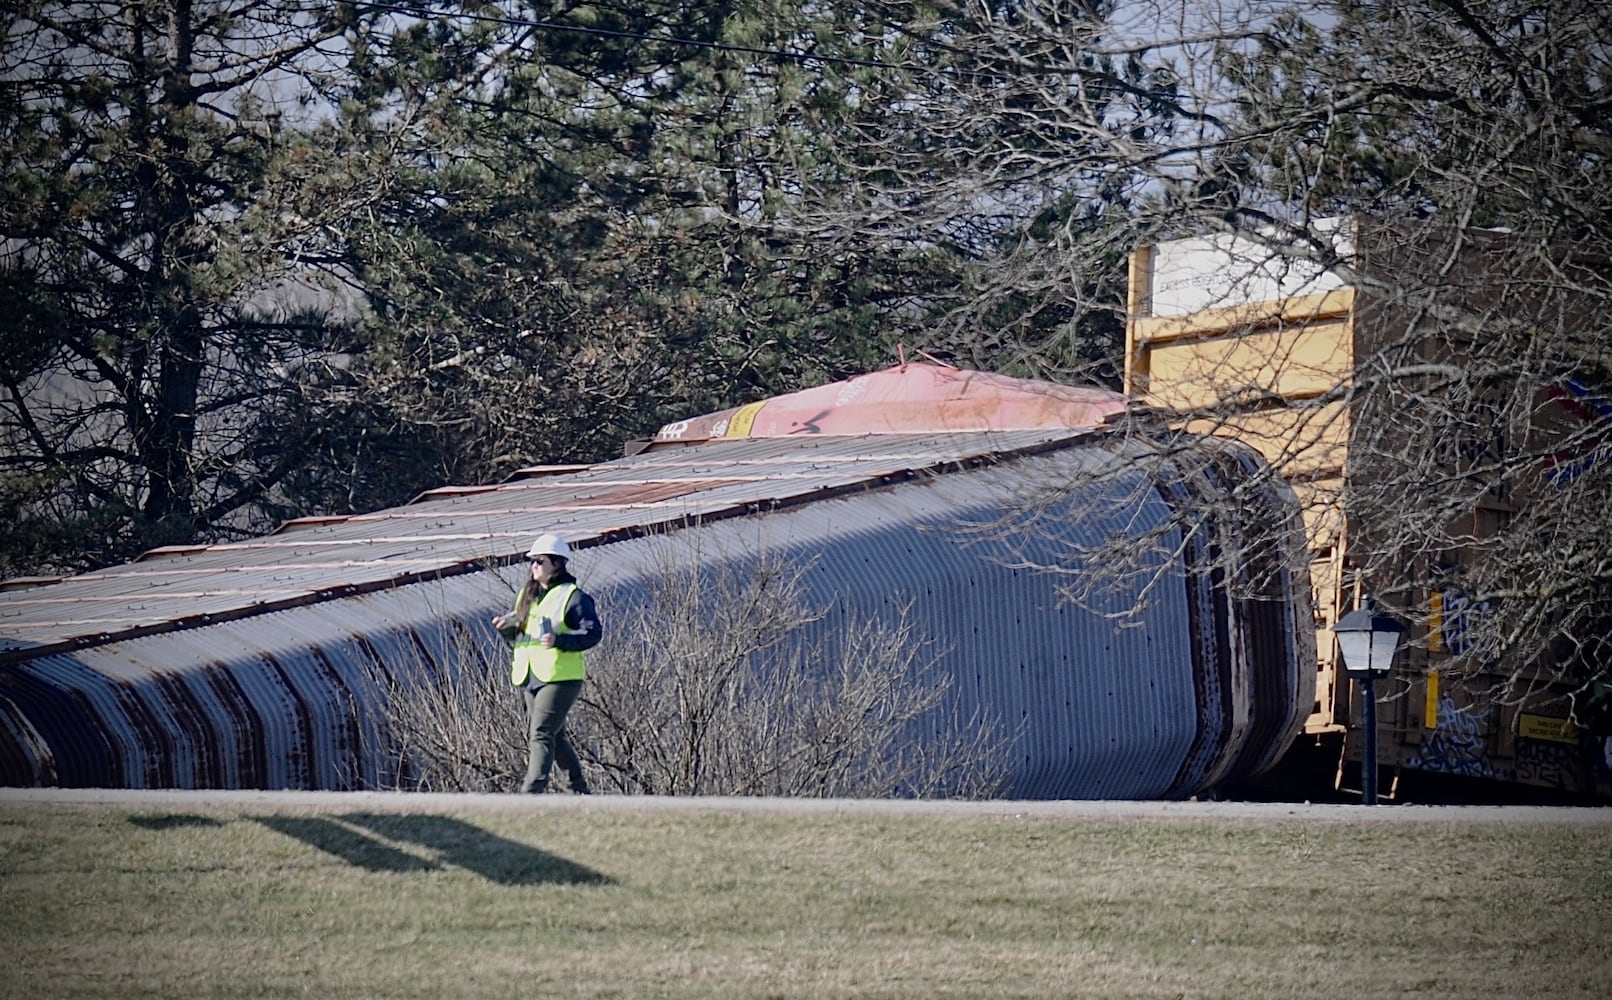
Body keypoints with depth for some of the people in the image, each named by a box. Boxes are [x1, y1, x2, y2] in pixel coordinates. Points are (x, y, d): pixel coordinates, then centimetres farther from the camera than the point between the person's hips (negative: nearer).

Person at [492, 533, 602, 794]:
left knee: (541, 733, -18)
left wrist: (559, 640, -26)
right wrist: (507, 627, 1)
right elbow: (518, 633, 25)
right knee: (555, 735, 15)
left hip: (560, 676, -8)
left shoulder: (572, 597, -8)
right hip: (531, 677, 8)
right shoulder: (527, 595, 16)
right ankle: (580, 789, 28)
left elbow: (593, 633, -13)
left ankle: (532, 790, -24)